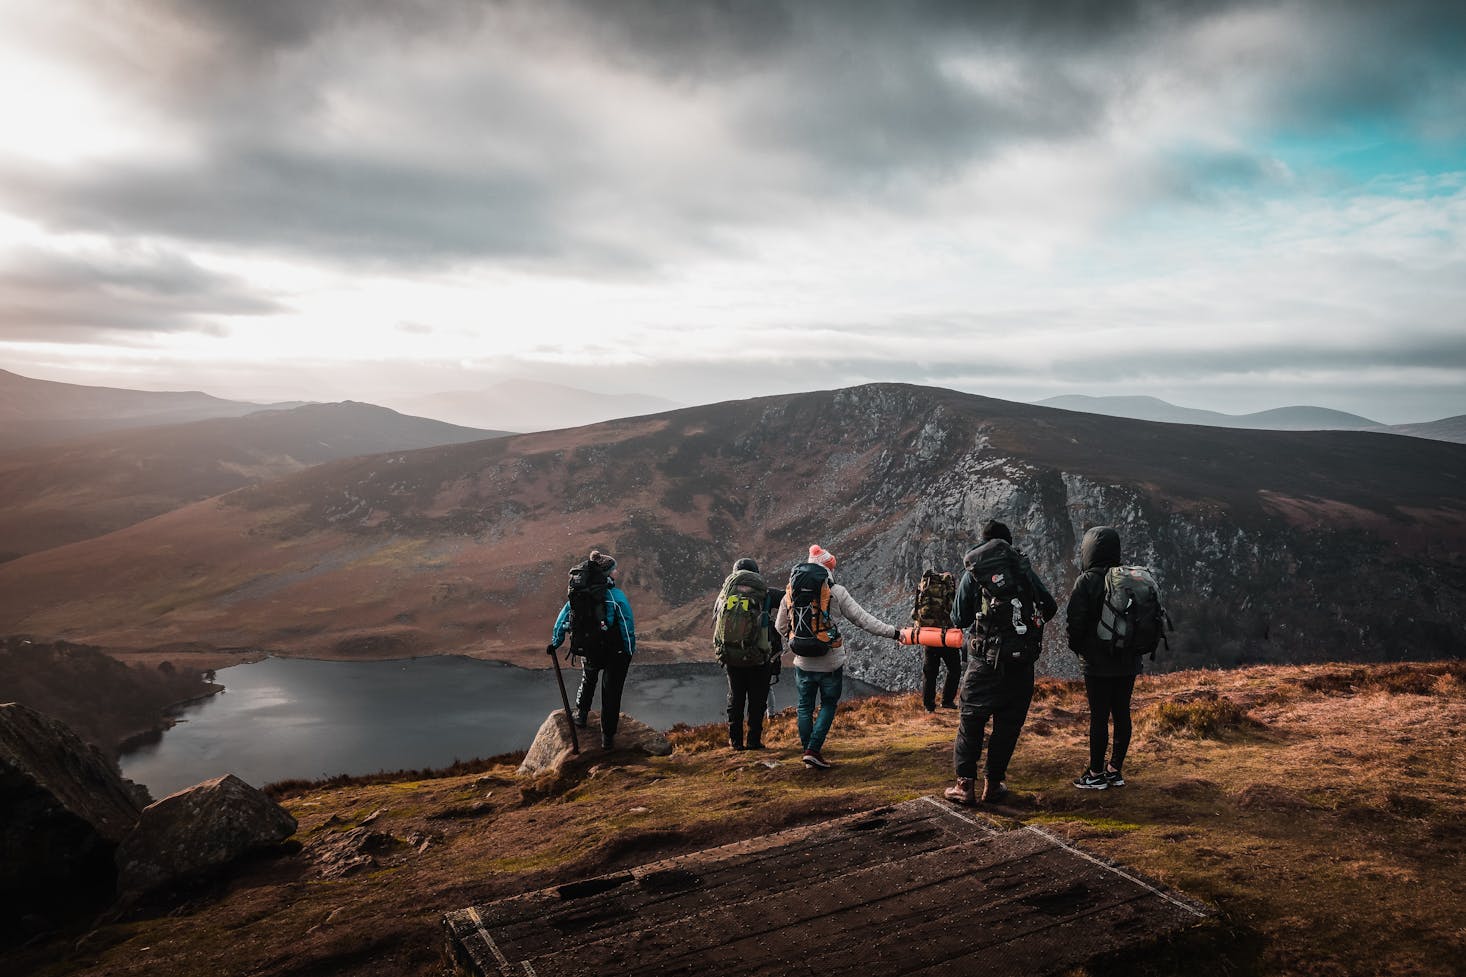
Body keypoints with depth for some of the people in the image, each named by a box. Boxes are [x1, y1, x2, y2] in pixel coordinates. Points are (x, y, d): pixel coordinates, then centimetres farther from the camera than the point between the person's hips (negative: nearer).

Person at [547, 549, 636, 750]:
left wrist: (555, 643, 21)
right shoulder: (615, 595, -19)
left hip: (587, 650, 4)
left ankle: (581, 715, 42)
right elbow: (628, 625, -16)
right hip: (614, 651, -4)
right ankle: (607, 737, 17)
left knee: (588, 681, 34)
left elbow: (561, 620, 8)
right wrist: (630, 650, -4)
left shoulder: (576, 594, -3)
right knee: (611, 692, 11)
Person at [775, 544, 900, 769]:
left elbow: (780, 627, 11)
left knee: (805, 706, 15)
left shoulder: (791, 592, 1)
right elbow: (862, 619, -10)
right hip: (830, 663, -3)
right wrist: (893, 632, -4)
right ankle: (814, 750, 2)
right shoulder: (836, 592, -10)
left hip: (803, 663, 3)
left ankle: (808, 751, 20)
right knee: (828, 705, 11)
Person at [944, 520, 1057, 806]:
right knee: (1008, 724, 11)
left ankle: (965, 785, 5)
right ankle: (994, 784, 15)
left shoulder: (972, 573, 2)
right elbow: (1050, 607, 6)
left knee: (971, 721, 7)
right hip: (1022, 661, 1)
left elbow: (959, 620, 4)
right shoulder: (1023, 568, 5)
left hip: (985, 659, -1)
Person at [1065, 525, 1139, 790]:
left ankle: (1096, 773, 8)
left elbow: (1074, 621, -14)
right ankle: (1115, 770, 21)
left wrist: (1076, 647, 4)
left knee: (1099, 716, 0)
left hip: (1098, 662, -6)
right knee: (1122, 714, 11)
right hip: (1128, 661, 6)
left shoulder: (1086, 581, -13)